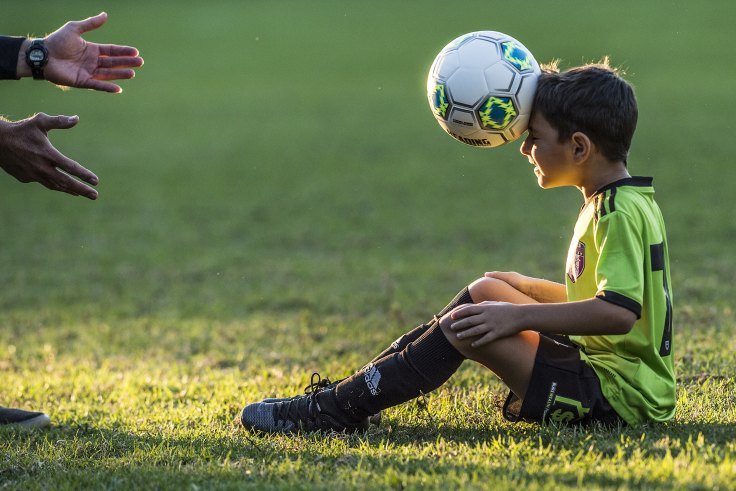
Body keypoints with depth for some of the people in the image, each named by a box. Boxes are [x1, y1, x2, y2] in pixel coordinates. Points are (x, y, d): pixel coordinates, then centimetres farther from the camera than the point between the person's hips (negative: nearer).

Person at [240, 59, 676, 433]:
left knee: (468, 325, -19)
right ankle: (349, 394, 11)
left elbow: (618, 312, -29)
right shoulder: (612, 203, 15)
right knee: (487, 290, 12)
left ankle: (340, 410, -8)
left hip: (619, 397, -11)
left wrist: (521, 316, -28)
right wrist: (526, 289, 22)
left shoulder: (621, 213, -17)